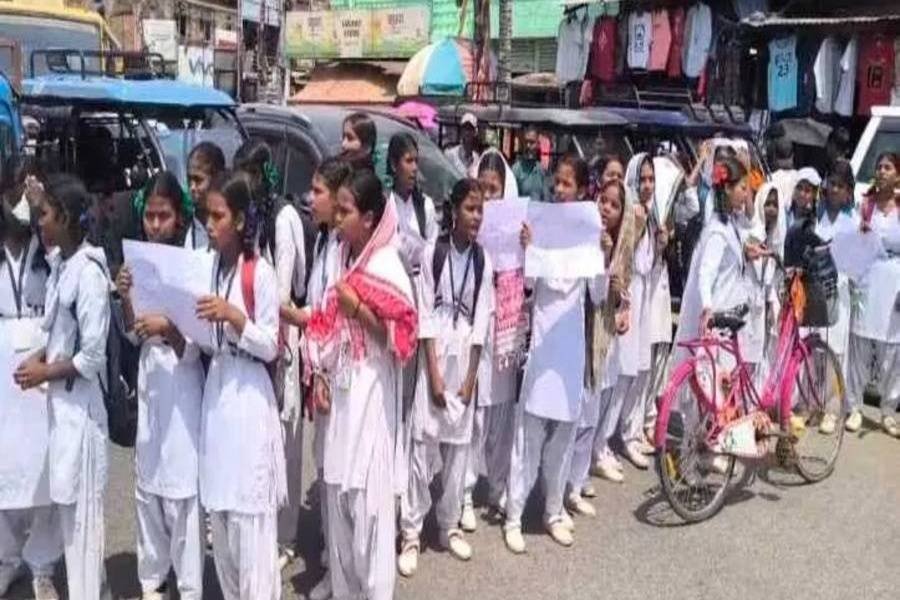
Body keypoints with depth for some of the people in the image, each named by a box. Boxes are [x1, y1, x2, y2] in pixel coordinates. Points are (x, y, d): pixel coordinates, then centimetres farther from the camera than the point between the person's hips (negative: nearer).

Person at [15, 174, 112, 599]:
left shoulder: (89, 272, -18)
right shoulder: (59, 264, 7)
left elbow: (93, 357, -19)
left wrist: (44, 373, -9)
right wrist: (41, 358, 1)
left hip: (80, 405, -9)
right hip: (61, 402, 9)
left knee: (81, 511, 3)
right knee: (70, 507, 18)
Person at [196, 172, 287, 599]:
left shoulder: (260, 273, -10)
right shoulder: (209, 268, 8)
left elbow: (270, 347, -10)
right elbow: (209, 343, 12)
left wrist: (234, 316, -22)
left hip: (249, 396, -7)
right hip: (215, 391, 7)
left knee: (250, 514, -2)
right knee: (219, 508, 15)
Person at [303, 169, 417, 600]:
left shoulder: (387, 265, -11)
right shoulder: (343, 258, 9)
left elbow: (401, 335, -14)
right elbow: (326, 324, 12)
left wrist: (358, 307, -21)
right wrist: (319, 376, 4)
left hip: (371, 391, -7)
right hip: (341, 388, 7)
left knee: (369, 497, 0)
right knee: (338, 491, 14)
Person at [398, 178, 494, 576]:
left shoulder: (482, 261, 3)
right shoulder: (433, 252, -6)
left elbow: (481, 321, 2)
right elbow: (425, 315, -7)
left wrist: (470, 377, -3)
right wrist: (434, 373, -10)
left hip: (466, 358, 3)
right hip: (432, 356, -3)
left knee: (458, 445, 9)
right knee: (424, 443, -3)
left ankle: (449, 525, 23)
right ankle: (411, 533, 5)